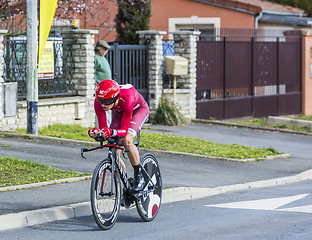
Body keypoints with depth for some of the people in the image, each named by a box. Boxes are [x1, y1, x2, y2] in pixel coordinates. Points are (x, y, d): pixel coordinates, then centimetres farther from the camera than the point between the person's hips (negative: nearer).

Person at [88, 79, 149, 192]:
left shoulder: (127, 99, -44)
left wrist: (111, 132, -59)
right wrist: (97, 132, -50)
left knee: (127, 140, -31)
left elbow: (124, 130, -40)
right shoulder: (99, 102, -32)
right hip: (120, 111, 4)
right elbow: (103, 127, -28)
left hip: (139, 109, -4)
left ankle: (139, 176, -13)